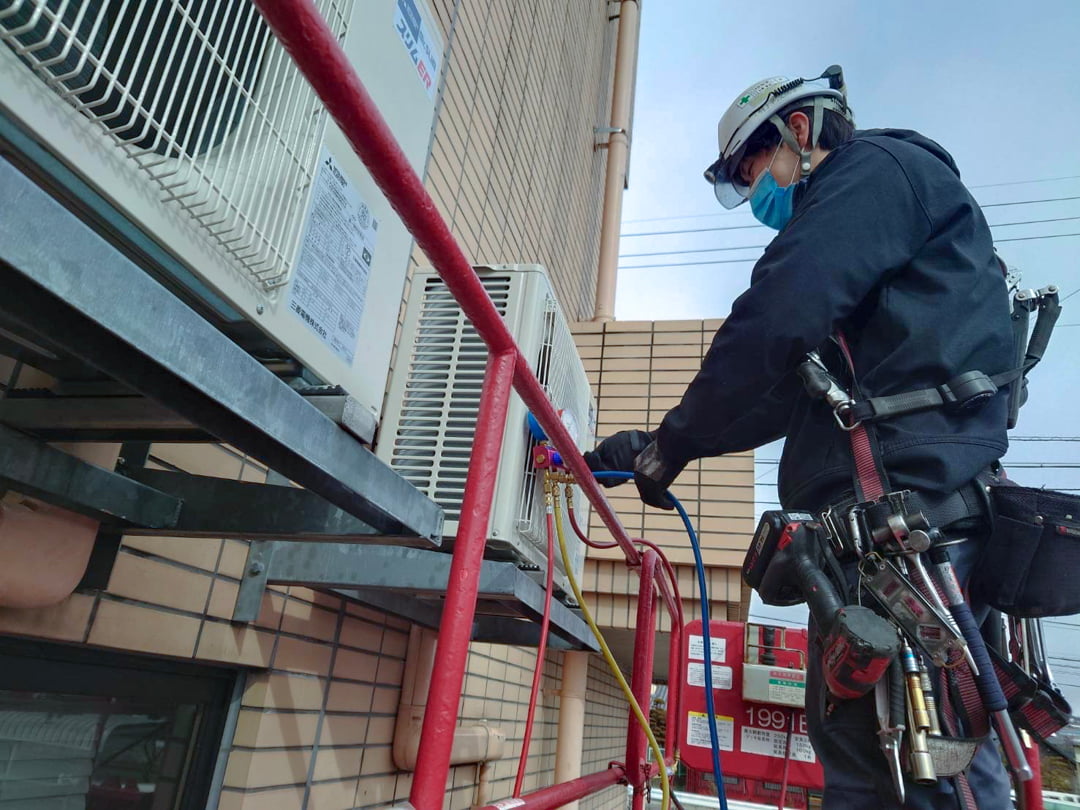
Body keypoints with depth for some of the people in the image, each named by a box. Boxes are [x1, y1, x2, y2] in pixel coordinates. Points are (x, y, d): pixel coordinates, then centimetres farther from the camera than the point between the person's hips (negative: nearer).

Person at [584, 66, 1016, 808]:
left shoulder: (874, 167, 3)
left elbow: (774, 323, -16)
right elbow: (779, 398, 24)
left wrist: (672, 443, -4)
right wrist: (647, 449, 18)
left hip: (906, 501, -10)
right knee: (853, 749, 11)